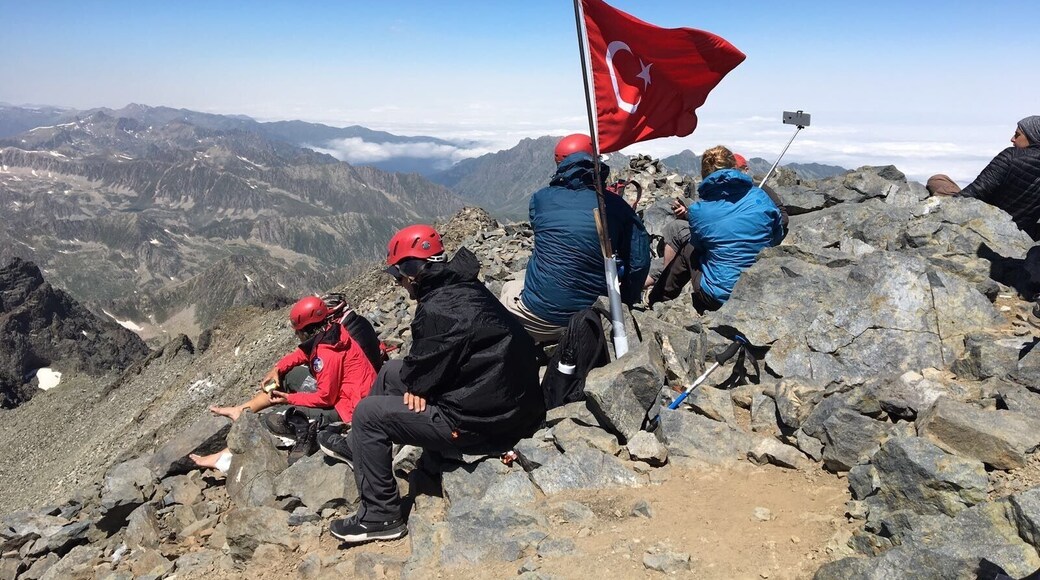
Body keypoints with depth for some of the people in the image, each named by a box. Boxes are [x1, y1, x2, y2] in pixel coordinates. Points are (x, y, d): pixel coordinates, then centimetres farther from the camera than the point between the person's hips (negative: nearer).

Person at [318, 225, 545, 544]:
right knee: (390, 371, 22)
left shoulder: (439, 309, -25)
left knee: (368, 413, -2)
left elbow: (421, 373, -15)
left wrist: (413, 380, 6)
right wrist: (417, 381, -5)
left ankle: (380, 516, 10)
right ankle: (356, 445, 42)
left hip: (482, 421, -10)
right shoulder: (464, 288, 4)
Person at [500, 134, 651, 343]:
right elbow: (639, 262, -6)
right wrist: (624, 302, 9)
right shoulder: (616, 206, -2)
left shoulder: (541, 198, -2)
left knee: (509, 288, 28)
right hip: (591, 317, 3)